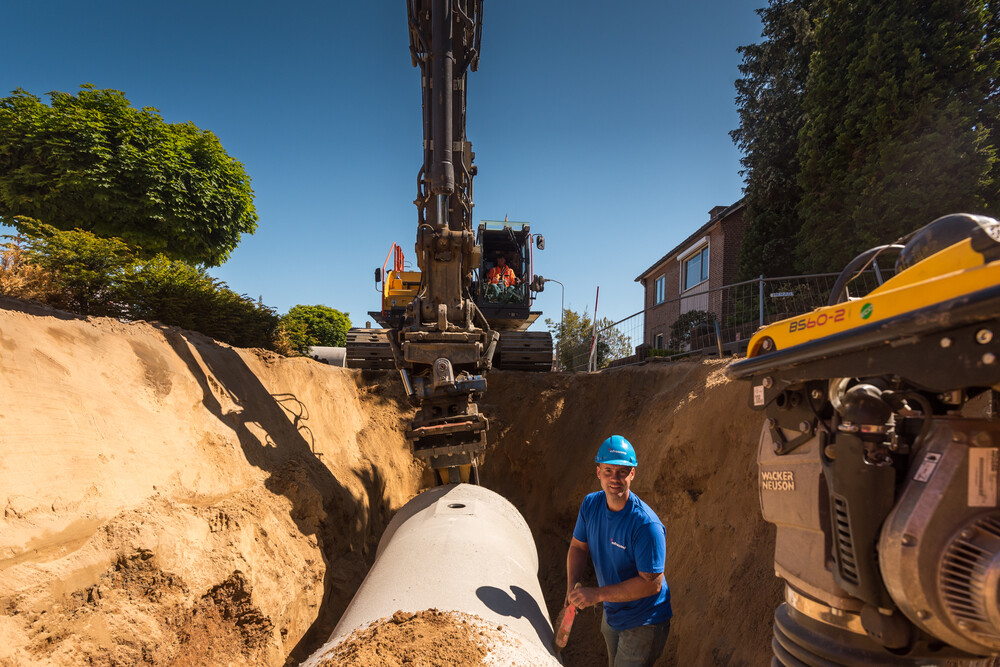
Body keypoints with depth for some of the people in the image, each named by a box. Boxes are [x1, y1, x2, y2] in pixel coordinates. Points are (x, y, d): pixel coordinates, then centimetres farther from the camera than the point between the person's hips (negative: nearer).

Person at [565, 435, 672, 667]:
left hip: (643, 623, -6)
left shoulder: (646, 525, -32)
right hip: (611, 614, 7)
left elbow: (652, 583, -29)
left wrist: (597, 594, -30)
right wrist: (572, 586, -15)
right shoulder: (591, 504, -11)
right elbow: (578, 546, 2)